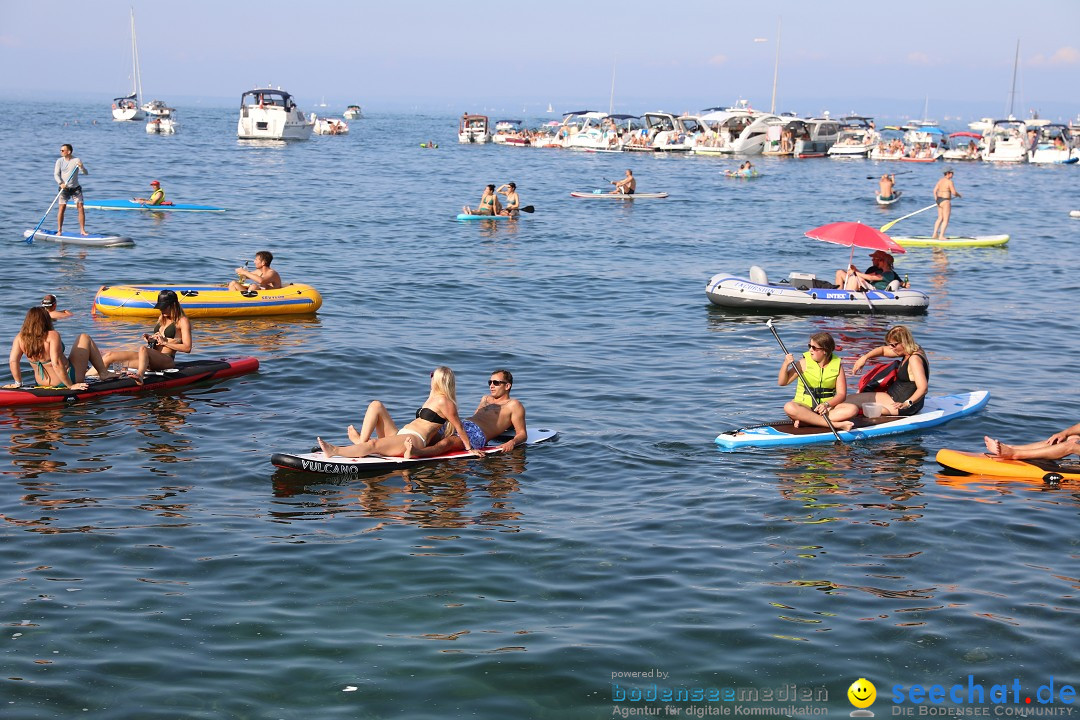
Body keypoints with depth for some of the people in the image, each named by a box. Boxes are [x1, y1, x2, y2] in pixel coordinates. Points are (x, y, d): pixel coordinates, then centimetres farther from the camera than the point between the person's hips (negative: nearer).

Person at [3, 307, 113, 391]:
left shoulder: (20, 338, -10)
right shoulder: (52, 336, -25)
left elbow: (13, 361, -15)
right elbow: (56, 364, -31)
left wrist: (18, 383, -2)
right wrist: (70, 385, -24)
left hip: (42, 382, 6)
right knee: (85, 338, 13)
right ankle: (103, 373, 20)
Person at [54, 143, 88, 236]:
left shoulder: (77, 160, -3)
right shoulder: (59, 161, 1)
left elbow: (86, 173, -7)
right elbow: (56, 174, -4)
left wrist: (82, 167, -28)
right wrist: (61, 183, -22)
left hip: (76, 188, 0)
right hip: (64, 188, 0)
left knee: (81, 207, -6)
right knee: (61, 208, -6)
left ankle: (82, 230, 0)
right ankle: (59, 230, 2)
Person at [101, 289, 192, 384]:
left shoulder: (182, 321, 0)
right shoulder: (162, 318, 22)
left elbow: (187, 348, -8)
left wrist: (165, 342, -11)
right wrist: (150, 338, 11)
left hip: (167, 360, -8)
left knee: (143, 349, -41)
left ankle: (140, 374, -69)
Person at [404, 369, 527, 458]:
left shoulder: (513, 405, 11)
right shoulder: (486, 399, 35)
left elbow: (522, 434, 4)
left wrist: (512, 442, -19)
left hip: (478, 434, -9)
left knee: (447, 442, -39)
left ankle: (416, 452, -65)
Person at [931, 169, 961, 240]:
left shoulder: (940, 180, 8)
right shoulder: (949, 182, -16)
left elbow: (935, 190, 8)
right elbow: (954, 192, -16)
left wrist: (936, 199, 16)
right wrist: (959, 195, 4)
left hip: (939, 200, 9)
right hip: (945, 201, -9)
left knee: (940, 218, 18)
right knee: (946, 220, -2)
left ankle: (935, 234, 18)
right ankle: (941, 236, -4)